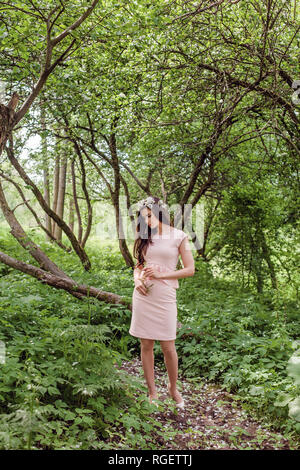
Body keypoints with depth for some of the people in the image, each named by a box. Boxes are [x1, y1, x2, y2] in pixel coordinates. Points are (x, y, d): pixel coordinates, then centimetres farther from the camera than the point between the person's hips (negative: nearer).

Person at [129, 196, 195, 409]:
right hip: (143, 295, 4)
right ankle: (152, 393, 23)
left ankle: (173, 388, 27)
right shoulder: (145, 237, 11)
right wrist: (137, 280, -3)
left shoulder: (178, 236, -1)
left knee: (168, 347, 1)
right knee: (146, 345, 8)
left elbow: (190, 269, -4)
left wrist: (161, 275, -11)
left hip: (165, 297, -3)